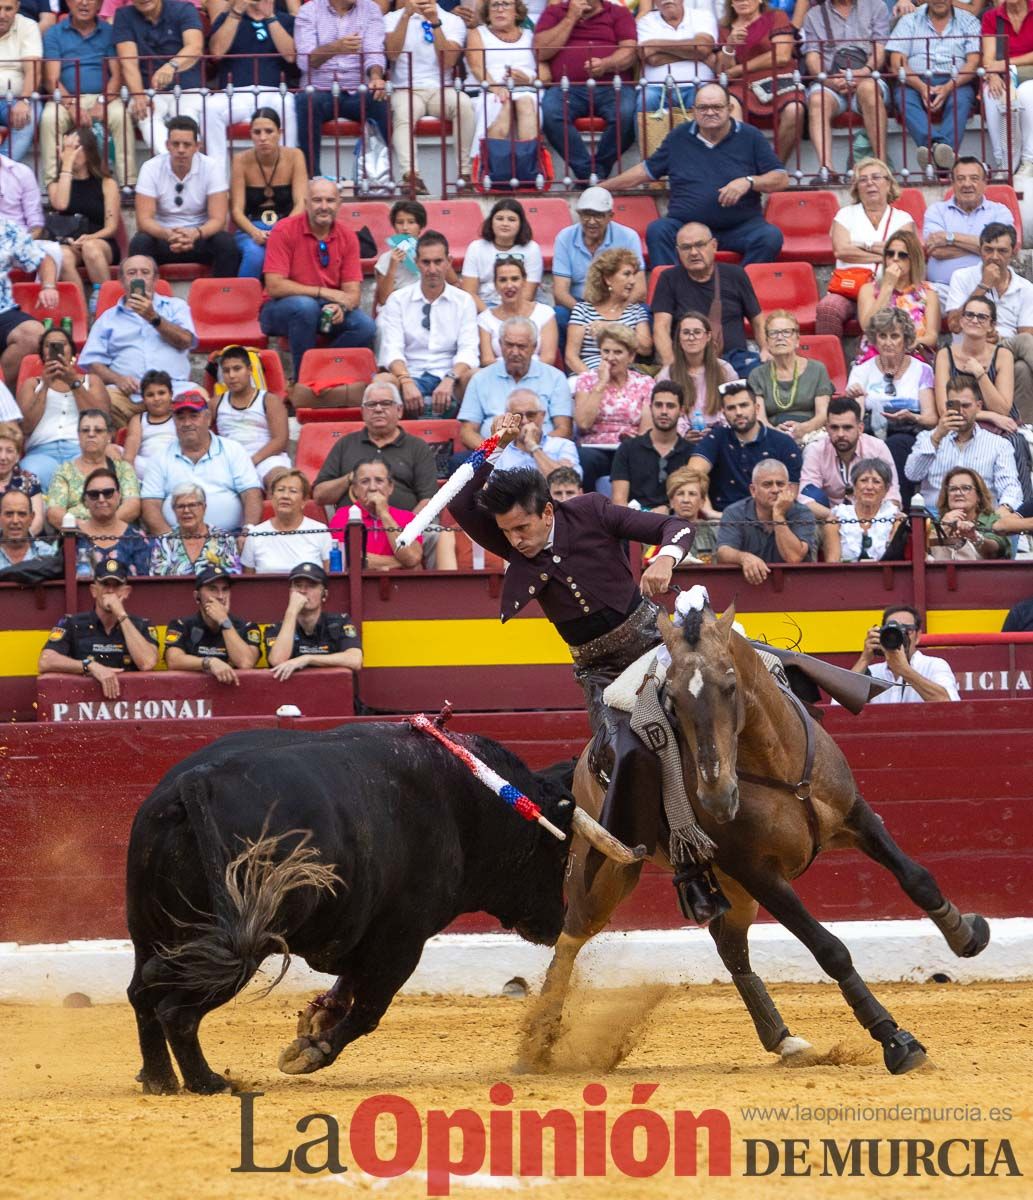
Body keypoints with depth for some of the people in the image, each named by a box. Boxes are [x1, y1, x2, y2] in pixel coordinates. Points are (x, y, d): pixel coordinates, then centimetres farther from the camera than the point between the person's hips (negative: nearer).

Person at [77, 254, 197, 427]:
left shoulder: (174, 306, 23)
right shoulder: (108, 318, 24)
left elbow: (185, 341, 4)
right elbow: (93, 363, 13)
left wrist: (153, 317, -8)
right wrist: (117, 379, -8)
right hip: (128, 392, 1)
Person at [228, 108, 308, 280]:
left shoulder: (294, 157, -1)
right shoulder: (241, 161, -3)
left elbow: (301, 204, -8)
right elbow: (236, 210, -7)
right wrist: (255, 232, -27)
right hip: (250, 230, 0)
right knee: (254, 253, -36)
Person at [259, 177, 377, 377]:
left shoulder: (347, 237, -1)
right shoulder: (285, 231, -14)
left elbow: (352, 292, -4)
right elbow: (274, 286, -20)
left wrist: (341, 306, -29)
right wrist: (323, 292, -23)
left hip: (327, 309, 4)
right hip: (281, 310, -4)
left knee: (365, 327, -23)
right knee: (305, 305, -37)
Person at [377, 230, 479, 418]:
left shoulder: (464, 300, 10)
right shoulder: (397, 300, 9)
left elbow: (469, 350, -2)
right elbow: (392, 350, -3)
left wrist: (450, 380, -24)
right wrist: (406, 382, -25)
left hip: (449, 379, 1)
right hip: (412, 376, -1)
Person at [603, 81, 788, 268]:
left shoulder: (750, 137, 6)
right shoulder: (679, 137, 12)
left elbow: (781, 179, 4)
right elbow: (647, 170, 22)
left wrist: (748, 182, -15)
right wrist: (603, 187, 21)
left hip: (741, 227, -1)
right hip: (685, 224, 1)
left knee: (771, 237, -30)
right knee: (657, 231, -29)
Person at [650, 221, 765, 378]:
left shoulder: (734, 275, 12)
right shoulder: (670, 280, 9)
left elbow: (757, 322, 15)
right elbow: (661, 327, -1)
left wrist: (765, 351, -5)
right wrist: (670, 363, -18)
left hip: (735, 355, 2)